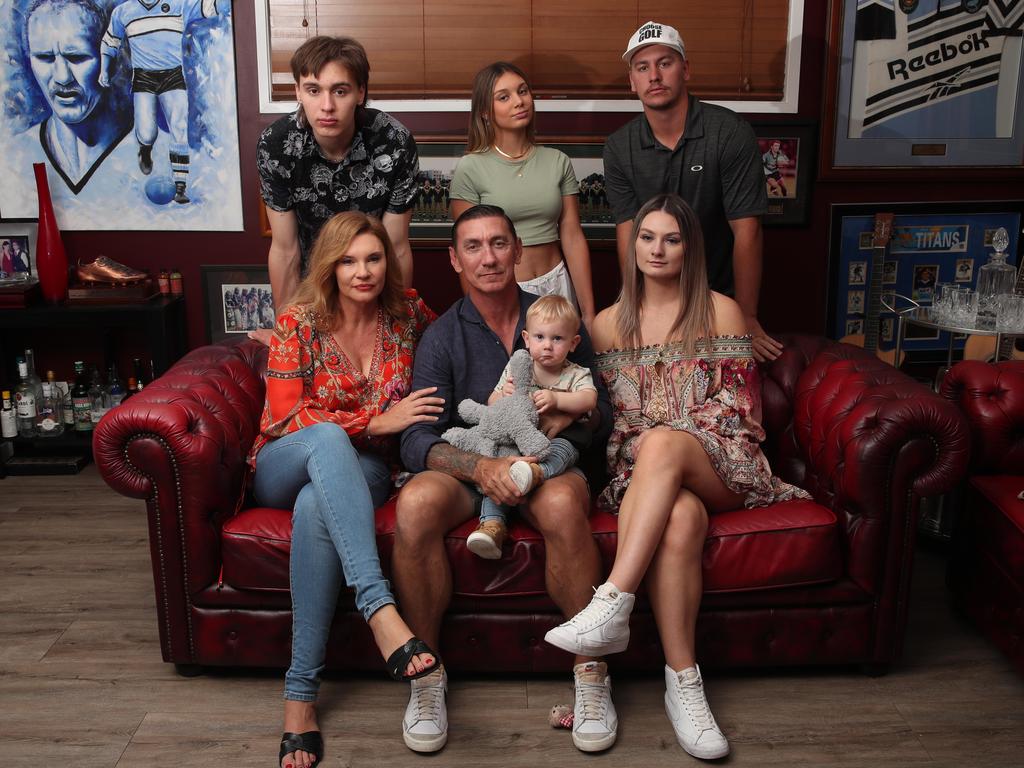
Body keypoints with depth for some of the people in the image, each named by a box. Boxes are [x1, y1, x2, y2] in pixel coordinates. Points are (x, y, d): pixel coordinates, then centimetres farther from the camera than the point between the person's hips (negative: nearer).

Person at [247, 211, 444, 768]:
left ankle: (300, 692, -34)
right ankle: (380, 611, -51)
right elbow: (284, 420, -12)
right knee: (327, 438, -39)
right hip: (285, 468, -1)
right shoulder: (299, 324, -6)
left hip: (360, 472, 1)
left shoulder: (408, 314, 2)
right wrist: (377, 421, -19)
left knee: (316, 506, -38)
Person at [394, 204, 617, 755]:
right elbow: (416, 440, -11)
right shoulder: (441, 338, 0)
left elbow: (604, 416, 11)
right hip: (467, 469, 0)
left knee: (563, 504, -36)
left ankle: (591, 674, -19)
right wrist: (481, 467, -30)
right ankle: (426, 674, -15)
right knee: (415, 504, -33)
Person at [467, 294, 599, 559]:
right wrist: (503, 395, -10)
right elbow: (492, 403, 15)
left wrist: (556, 399, -29)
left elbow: (589, 400, -12)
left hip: (558, 436, -2)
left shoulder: (576, 374, 8)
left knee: (566, 447, -35)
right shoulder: (516, 367, 13)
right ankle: (493, 524, -32)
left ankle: (537, 473, -63)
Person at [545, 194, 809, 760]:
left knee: (662, 444, -38)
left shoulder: (720, 311, 9)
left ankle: (612, 606, -44)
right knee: (682, 518, -36)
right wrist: (642, 444, -5)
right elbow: (607, 412, 15)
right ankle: (683, 681, -35)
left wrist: (666, 440, -10)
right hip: (645, 467, 1)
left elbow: (736, 404, 3)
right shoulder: (608, 323, 15)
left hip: (721, 467, -1)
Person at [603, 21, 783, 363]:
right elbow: (628, 234, -9)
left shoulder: (730, 132, -17)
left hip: (721, 295, -2)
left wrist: (747, 318, -18)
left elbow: (746, 230, -18)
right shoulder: (618, 148, -7)